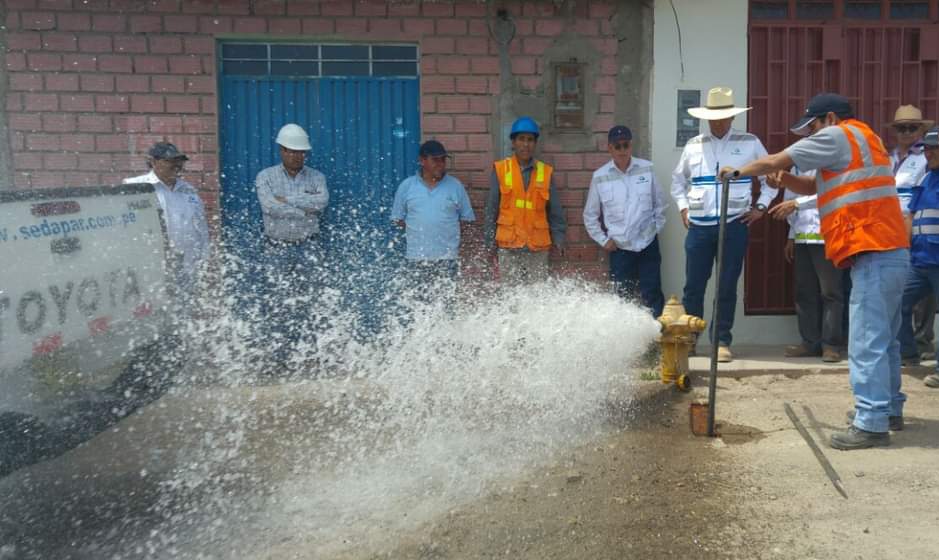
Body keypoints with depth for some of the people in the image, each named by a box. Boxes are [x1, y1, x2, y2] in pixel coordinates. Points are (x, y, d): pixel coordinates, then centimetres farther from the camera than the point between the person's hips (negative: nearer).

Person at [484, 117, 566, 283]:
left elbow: (555, 211, 9)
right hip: (508, 246, -1)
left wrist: (558, 238, 0)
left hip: (538, 247, 1)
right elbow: (491, 209, 5)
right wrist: (491, 242, 3)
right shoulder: (500, 170, 2)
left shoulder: (546, 172, 5)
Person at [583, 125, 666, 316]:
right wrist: (603, 240, 2)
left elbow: (660, 203, 7)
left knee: (652, 295, 1)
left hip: (648, 244, 0)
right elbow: (590, 215, 6)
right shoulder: (600, 176, -4)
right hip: (619, 247, 0)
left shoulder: (647, 169, -3)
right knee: (622, 296, 7)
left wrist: (656, 228, 4)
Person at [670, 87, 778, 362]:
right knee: (693, 286, 3)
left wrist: (760, 207, 4)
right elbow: (678, 180, 23)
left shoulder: (750, 144, 5)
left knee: (727, 287, 2)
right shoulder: (693, 146, 10)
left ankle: (722, 341, 11)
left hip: (734, 226, -1)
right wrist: (683, 208, 12)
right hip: (698, 227, 1)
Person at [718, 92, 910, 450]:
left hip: (875, 254, -10)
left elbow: (775, 161, -2)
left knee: (867, 342, -10)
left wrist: (738, 172, 13)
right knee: (883, 339, 16)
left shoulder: (837, 136, -4)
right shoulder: (858, 143, 26)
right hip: (888, 253, 10)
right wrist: (784, 180, 8)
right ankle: (889, 409, 25)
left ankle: (872, 423, -9)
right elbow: (814, 186, 26)